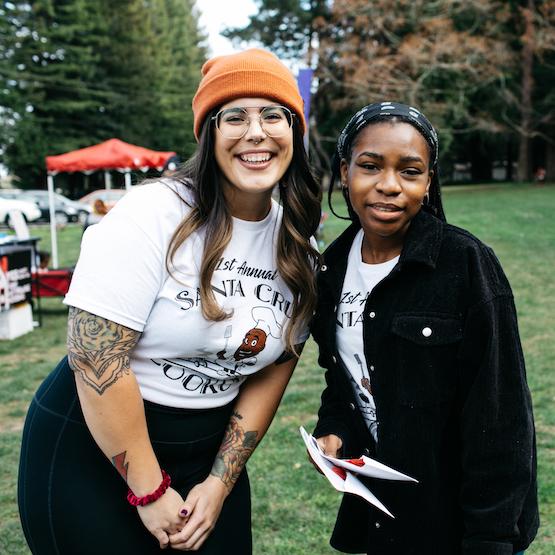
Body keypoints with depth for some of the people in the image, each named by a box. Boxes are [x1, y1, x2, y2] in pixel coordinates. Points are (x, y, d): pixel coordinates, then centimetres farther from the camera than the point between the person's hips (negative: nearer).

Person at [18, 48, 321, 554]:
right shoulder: (151, 214, -19)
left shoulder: (299, 247, -2)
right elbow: (94, 358, -22)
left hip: (208, 451, 5)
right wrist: (150, 491, -16)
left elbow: (274, 369, 3)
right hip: (88, 451, -4)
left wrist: (220, 484, -2)